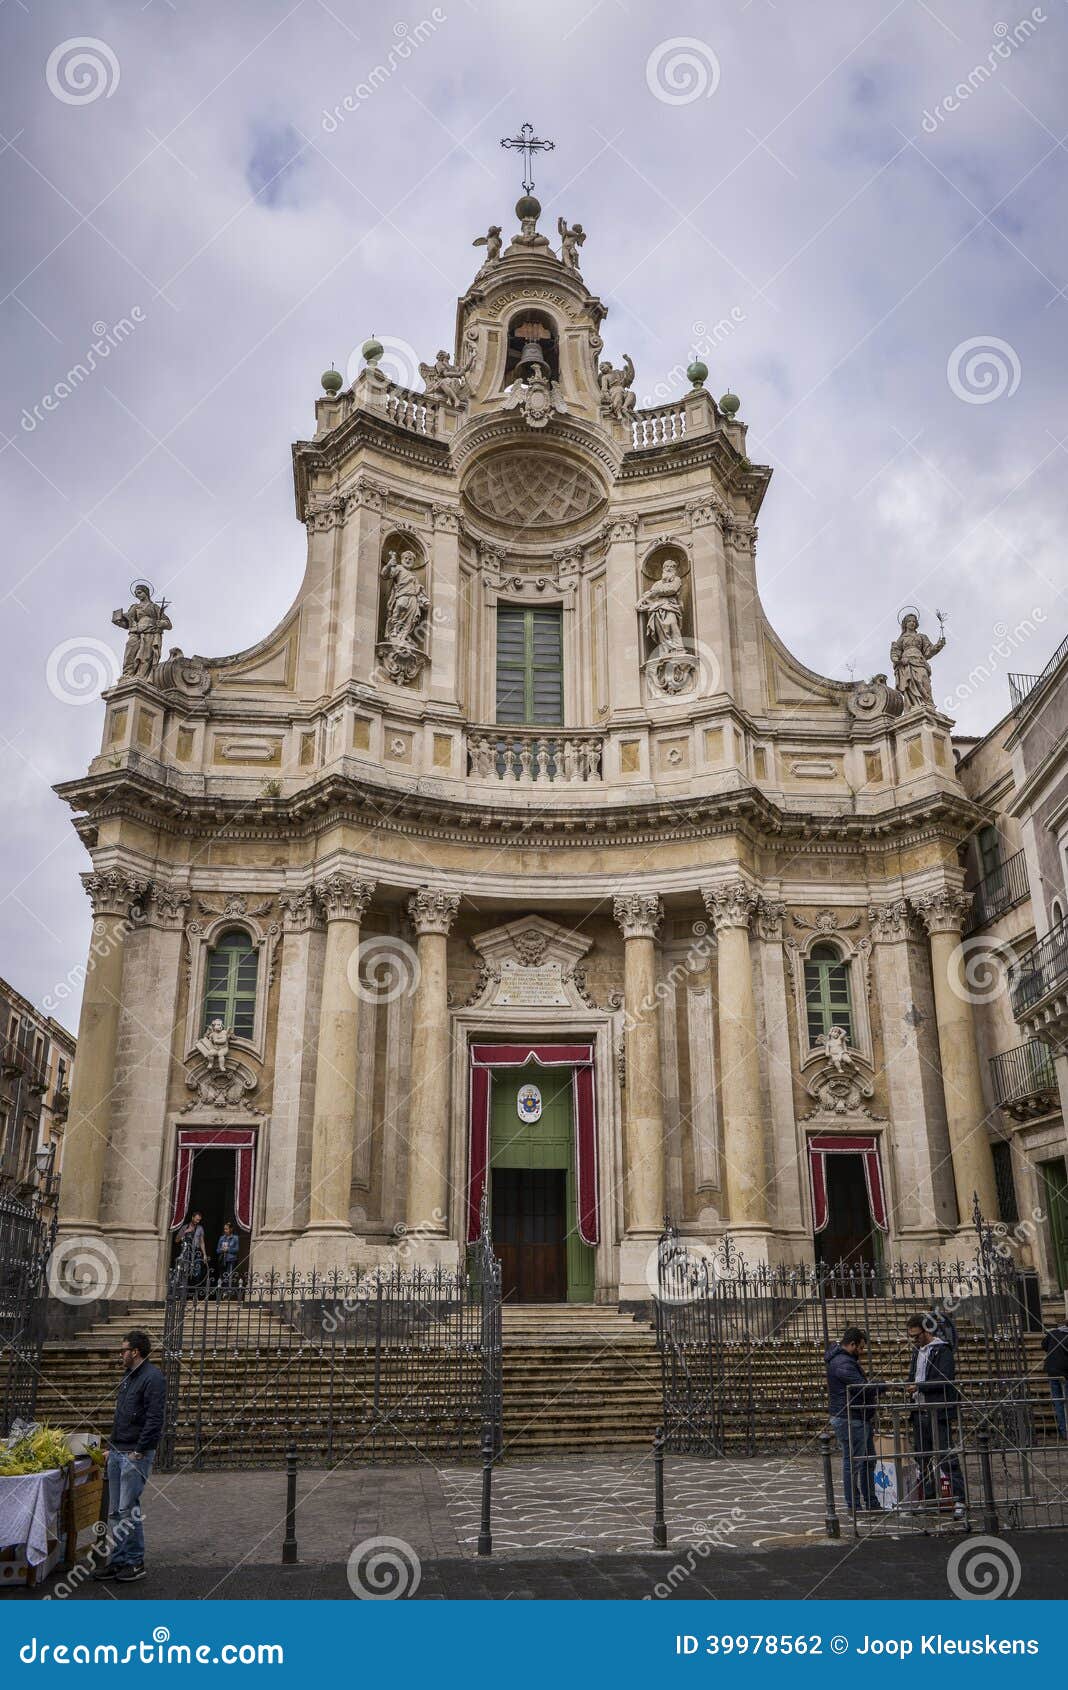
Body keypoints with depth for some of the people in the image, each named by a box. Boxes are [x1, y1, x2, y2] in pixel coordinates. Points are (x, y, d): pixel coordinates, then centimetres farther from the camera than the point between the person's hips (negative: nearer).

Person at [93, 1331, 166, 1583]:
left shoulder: (152, 1378, -15)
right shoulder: (128, 1376, 15)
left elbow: (154, 1419, -20)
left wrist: (139, 1451, -19)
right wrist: (111, 1446, 15)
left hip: (136, 1455, -9)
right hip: (117, 1453, 9)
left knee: (129, 1510, -5)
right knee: (114, 1512, 12)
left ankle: (136, 1562, 7)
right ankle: (117, 1560, 21)